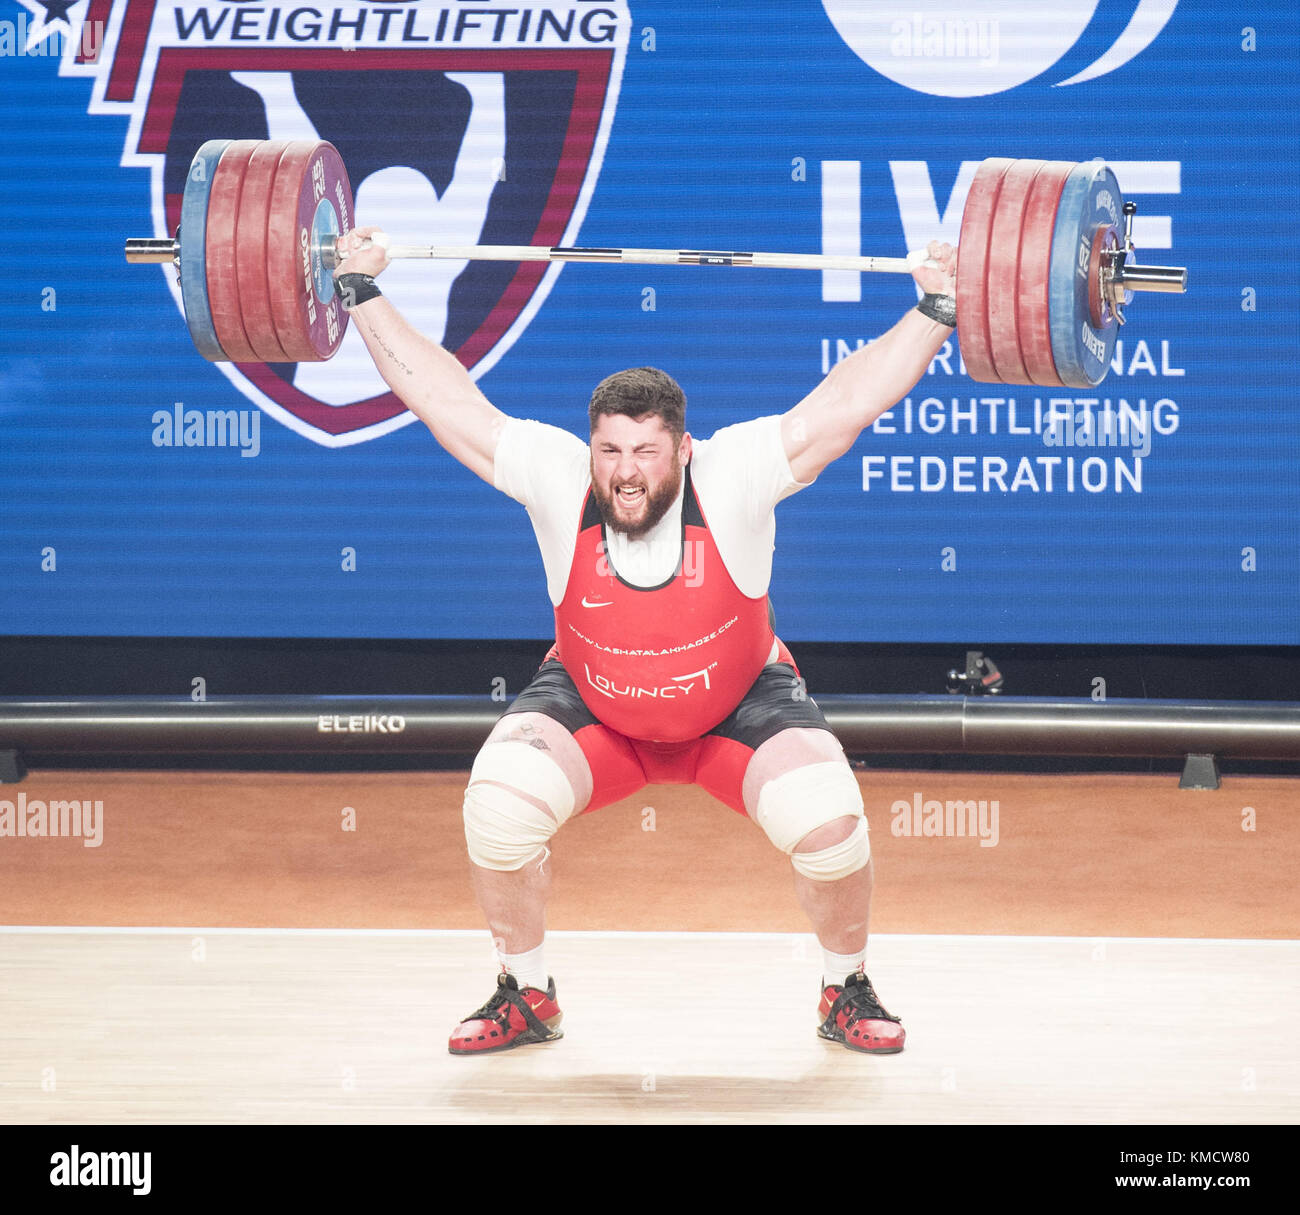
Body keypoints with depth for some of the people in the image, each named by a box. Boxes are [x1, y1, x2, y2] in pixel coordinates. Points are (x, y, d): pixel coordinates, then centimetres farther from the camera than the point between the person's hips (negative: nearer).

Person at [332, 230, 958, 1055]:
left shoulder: (734, 478, -29)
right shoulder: (556, 478, -26)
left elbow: (853, 398, -28)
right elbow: (439, 394, -21)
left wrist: (938, 308, -32)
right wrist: (363, 293, -21)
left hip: (740, 704, -1)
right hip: (591, 708, 1)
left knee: (827, 822, -24)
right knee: (498, 809, -24)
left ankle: (848, 992, 6)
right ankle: (527, 997, 1)